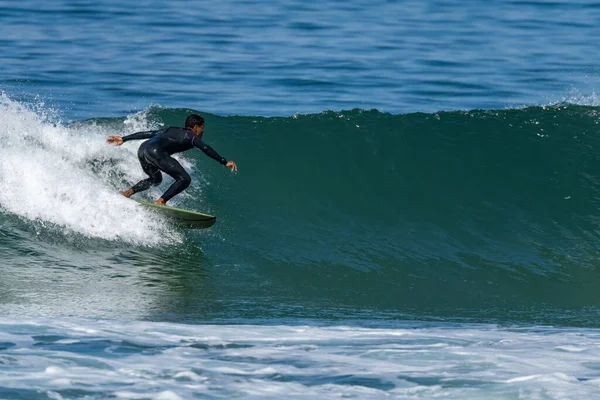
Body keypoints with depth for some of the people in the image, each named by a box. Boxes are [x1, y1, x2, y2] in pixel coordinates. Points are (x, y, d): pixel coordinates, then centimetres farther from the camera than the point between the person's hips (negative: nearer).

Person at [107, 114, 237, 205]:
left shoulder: (172, 130, 33)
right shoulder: (191, 136, 13)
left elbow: (147, 133, 31)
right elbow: (205, 148, -4)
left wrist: (123, 139, 33)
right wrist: (224, 162, -5)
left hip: (142, 150, 8)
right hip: (155, 151, -8)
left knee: (156, 179, 31)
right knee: (184, 179, -5)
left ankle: (129, 192, 11)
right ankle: (161, 201, -15)